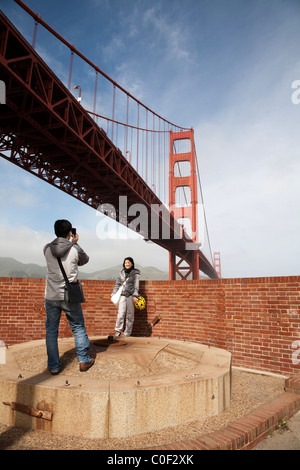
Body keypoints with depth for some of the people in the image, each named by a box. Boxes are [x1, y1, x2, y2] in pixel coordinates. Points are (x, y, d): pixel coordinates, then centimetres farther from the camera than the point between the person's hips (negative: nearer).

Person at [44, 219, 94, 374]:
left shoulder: (47, 249, -3)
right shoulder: (75, 249, -11)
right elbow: (85, 260, 9)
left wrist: (70, 243, 18)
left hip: (51, 297, 2)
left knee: (51, 331, 13)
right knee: (78, 328, 14)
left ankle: (53, 366, 21)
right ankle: (83, 361, 22)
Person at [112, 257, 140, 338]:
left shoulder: (135, 273, 4)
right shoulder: (121, 273, 13)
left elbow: (136, 285, -3)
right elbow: (117, 284, 16)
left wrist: (135, 295, -14)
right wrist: (113, 294, 10)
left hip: (131, 296, -2)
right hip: (122, 295, 2)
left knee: (130, 315, 1)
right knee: (121, 313, -11)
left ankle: (127, 333, 9)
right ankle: (118, 331, 0)